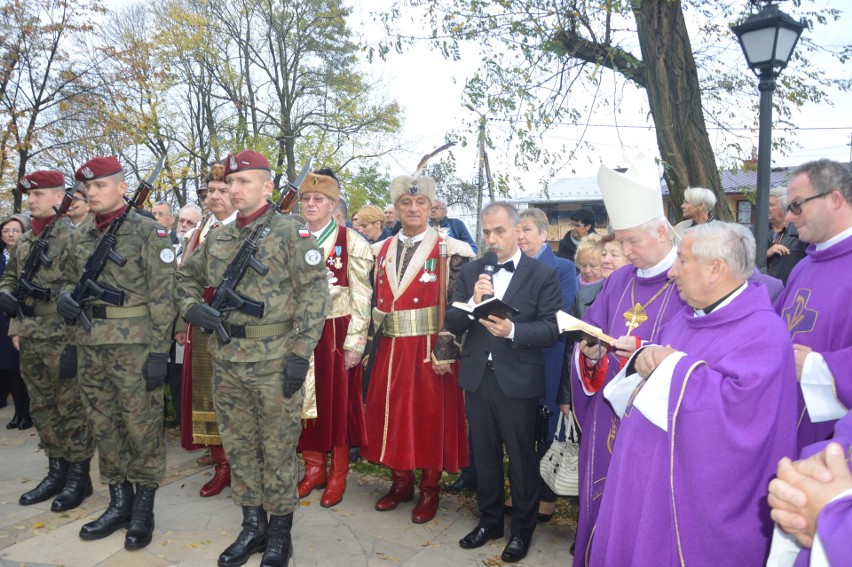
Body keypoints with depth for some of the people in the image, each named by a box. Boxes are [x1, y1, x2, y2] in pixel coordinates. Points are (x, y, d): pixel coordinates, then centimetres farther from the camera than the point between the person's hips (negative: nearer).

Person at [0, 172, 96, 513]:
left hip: (63, 339, -8)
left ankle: (78, 476, 13)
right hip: (31, 341, 8)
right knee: (42, 409, 15)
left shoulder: (73, 236, -10)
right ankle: (57, 472, 27)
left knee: (71, 409, 1)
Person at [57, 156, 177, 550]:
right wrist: (66, 296, -2)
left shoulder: (148, 232, -8)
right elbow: (73, 279, 22)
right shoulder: (82, 234, 11)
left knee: (142, 427, 3)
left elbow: (162, 296, -11)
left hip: (134, 345, -6)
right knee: (103, 426, 14)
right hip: (90, 345, 7)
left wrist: (159, 351, -15)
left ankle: (143, 510, 18)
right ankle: (119, 503, 29)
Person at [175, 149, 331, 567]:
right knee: (238, 447, 15)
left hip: (275, 363, -6)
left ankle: (279, 532, 23)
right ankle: (252, 525, 32)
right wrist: (191, 307, 1)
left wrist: (300, 353, -18)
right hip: (227, 361, 6)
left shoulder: (291, 232, -8)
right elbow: (186, 277, 23)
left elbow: (314, 295, -13)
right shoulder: (218, 238, 11)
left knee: (278, 449, 6)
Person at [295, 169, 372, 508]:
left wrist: (355, 342, -12)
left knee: (339, 400, 4)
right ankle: (314, 467, 24)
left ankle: (338, 474, 17)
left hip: (336, 333, -4)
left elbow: (361, 296, -7)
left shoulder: (351, 242, -4)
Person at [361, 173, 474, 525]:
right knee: (391, 413, 11)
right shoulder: (381, 251, 10)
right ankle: (400, 482, 30)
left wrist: (445, 349, -17)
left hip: (430, 349, -4)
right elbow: (375, 301, 12)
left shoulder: (450, 251, -6)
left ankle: (430, 490, 23)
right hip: (390, 349, 5)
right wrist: (374, 343, 7)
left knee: (431, 415, 5)